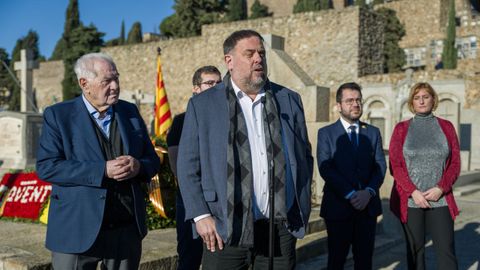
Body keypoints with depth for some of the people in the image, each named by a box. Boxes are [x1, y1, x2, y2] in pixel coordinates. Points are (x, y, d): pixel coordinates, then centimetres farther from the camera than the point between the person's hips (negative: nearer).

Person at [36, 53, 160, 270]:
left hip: (127, 230, 4)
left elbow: (153, 161, 12)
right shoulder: (58, 115, -2)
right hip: (77, 232, -3)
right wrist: (102, 171, -20)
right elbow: (46, 166, -12)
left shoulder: (130, 112, 9)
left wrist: (138, 166, -12)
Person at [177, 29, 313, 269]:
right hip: (225, 229, -2)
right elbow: (188, 166, 0)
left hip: (281, 228, 3)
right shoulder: (202, 105, 1)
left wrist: (302, 211, 8)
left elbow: (304, 157, 13)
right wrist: (200, 215, -7)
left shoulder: (289, 100, 9)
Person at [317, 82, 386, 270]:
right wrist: (350, 194, -18)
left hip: (367, 206, 3)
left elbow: (380, 166, 3)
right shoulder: (326, 133, 1)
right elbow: (325, 168, -10)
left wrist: (369, 192, -15)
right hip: (338, 206, -3)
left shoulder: (373, 133, 11)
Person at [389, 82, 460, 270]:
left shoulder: (446, 127, 8)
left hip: (440, 199, 0)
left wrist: (441, 188, -10)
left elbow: (455, 163, 5)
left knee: (446, 250, -5)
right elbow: (395, 165, 0)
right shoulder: (401, 129, 5)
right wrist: (413, 192, -12)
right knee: (415, 249, 5)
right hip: (410, 200, 0)